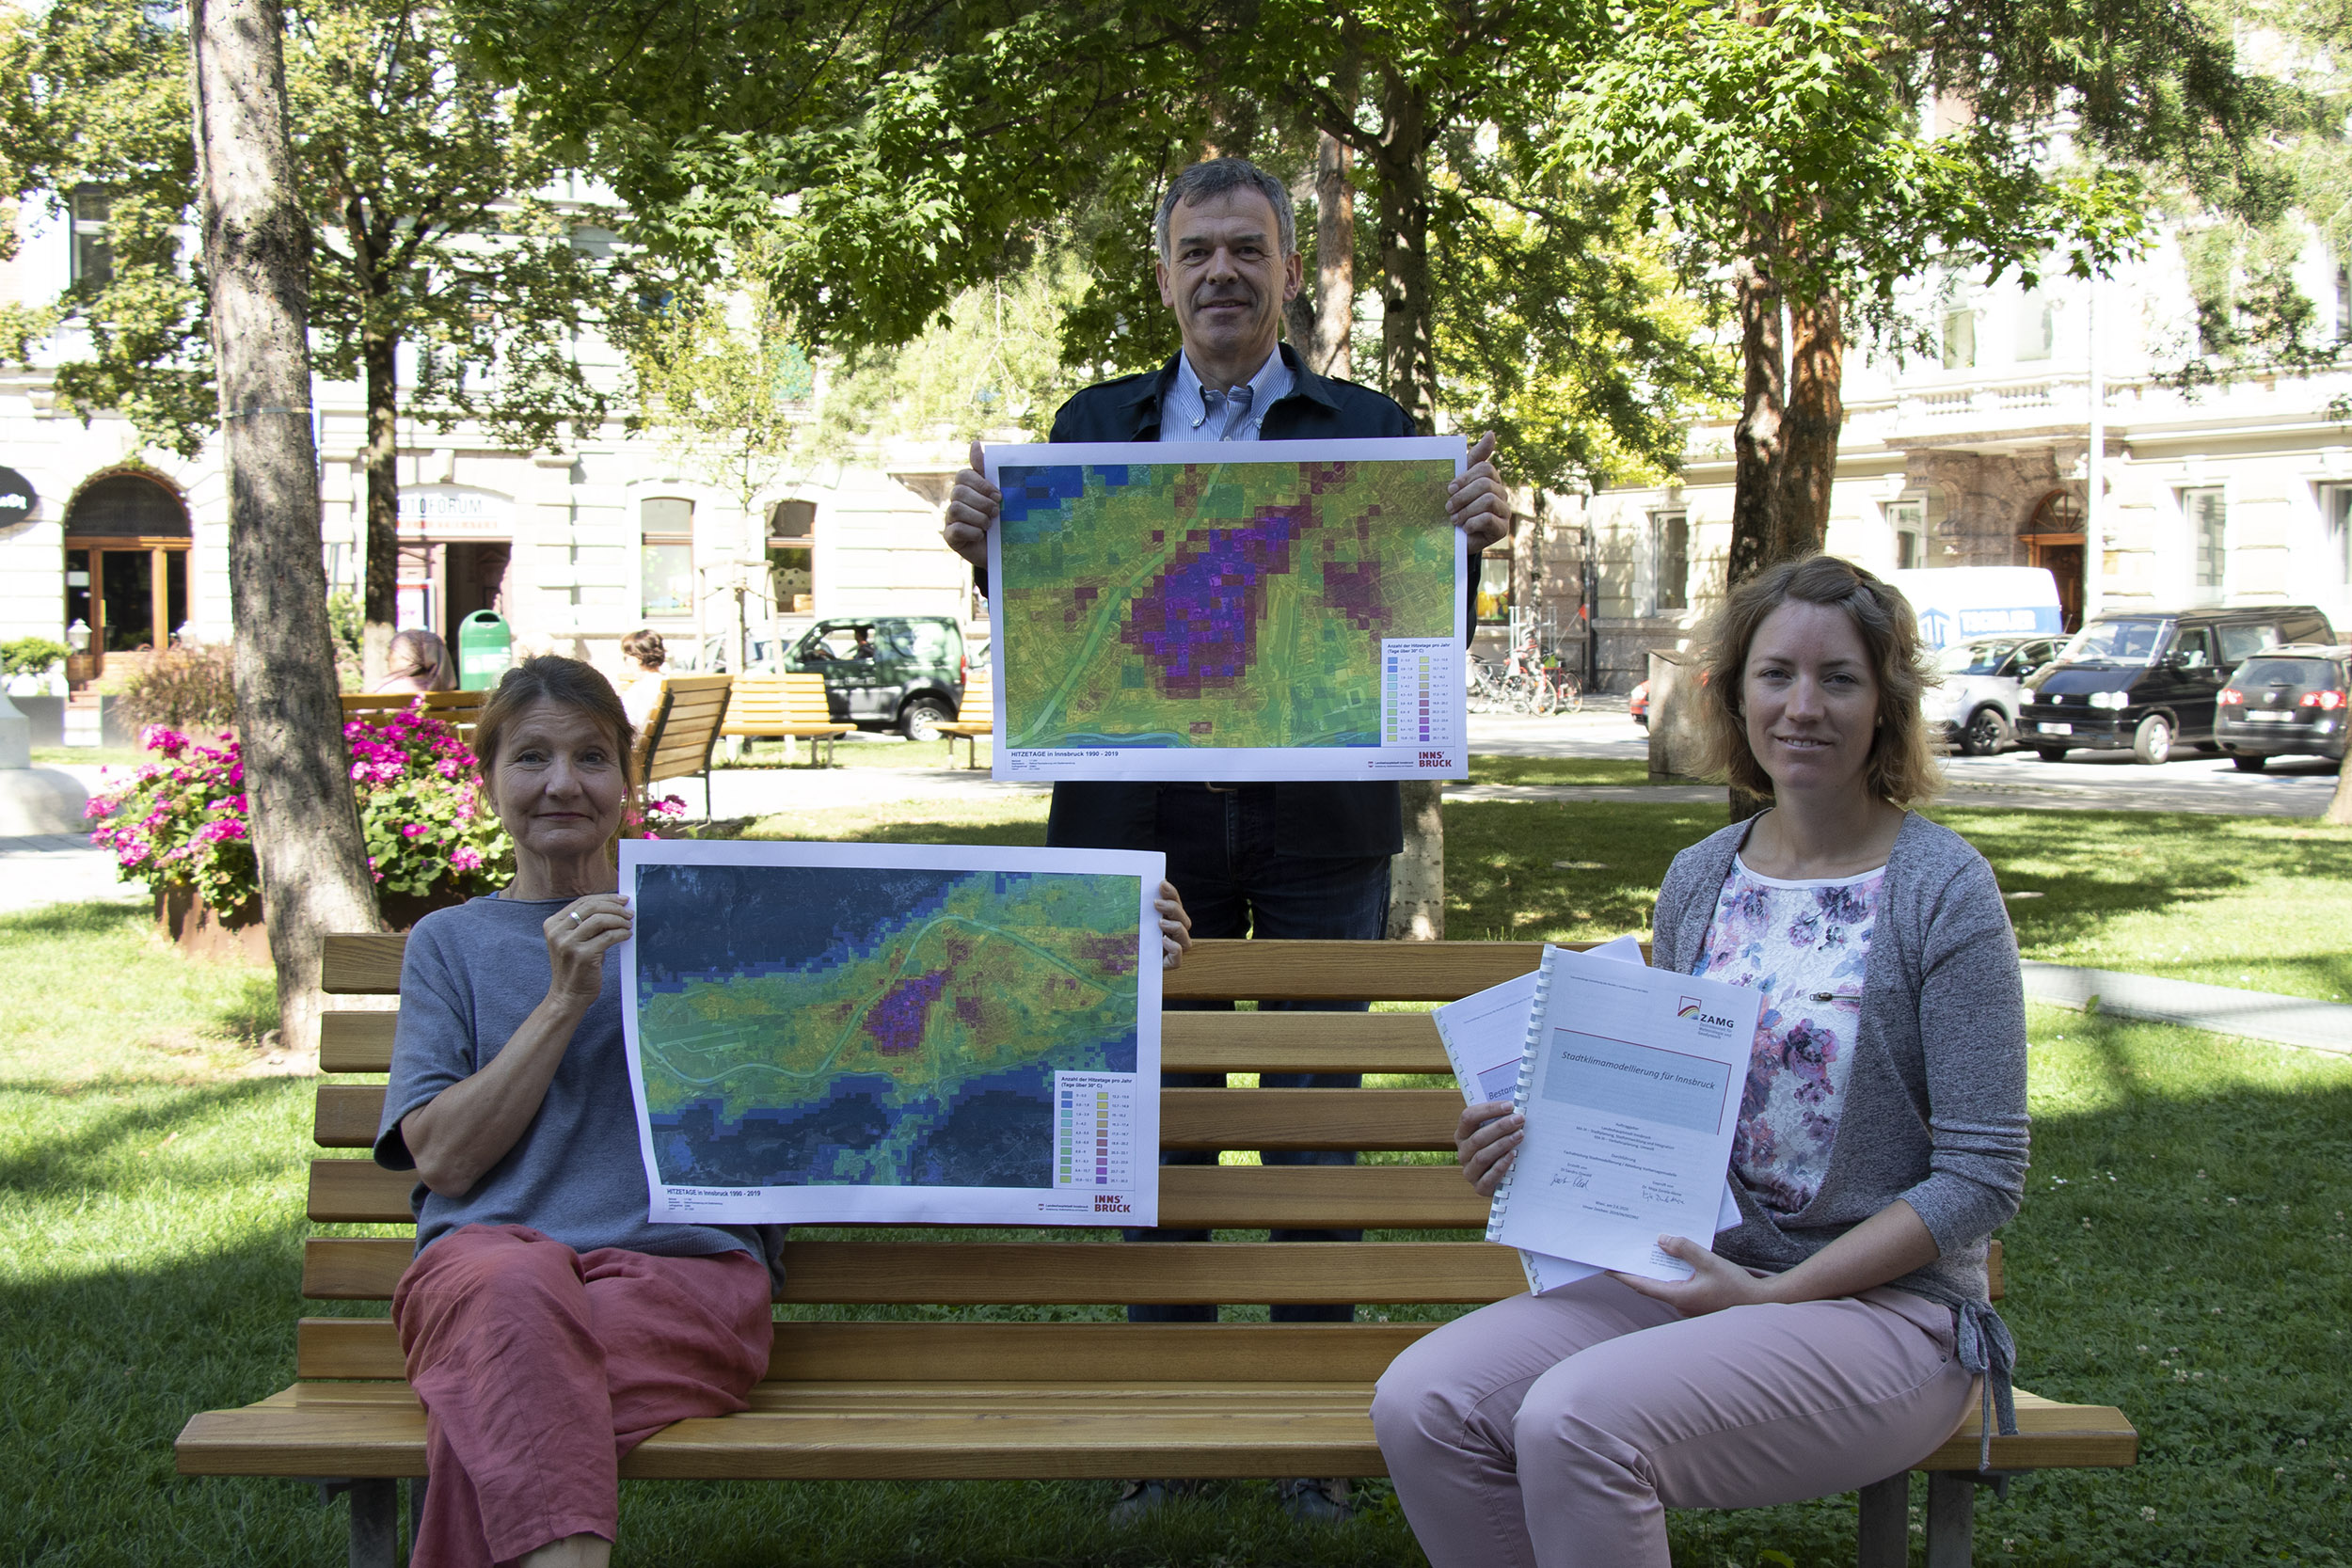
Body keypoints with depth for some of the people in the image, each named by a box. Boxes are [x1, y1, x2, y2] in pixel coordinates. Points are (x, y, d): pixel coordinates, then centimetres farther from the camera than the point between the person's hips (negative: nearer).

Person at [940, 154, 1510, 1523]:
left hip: (1322, 828, -1)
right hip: (1147, 819, 1)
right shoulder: (1094, 426, 11)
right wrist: (986, 548, -10)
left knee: (1316, 1119, 4)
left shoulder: (1370, 429, 8)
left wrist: (1468, 539, -12)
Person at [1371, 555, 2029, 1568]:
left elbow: (1981, 1177, -10)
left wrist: (1775, 1294, -17)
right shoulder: (1698, 882, 9)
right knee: (1420, 1404, -17)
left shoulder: (1942, 888, -8)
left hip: (1884, 1305, -5)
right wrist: (1542, 1148, -4)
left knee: (1575, 1420, -31)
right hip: (1696, 1276, 6)